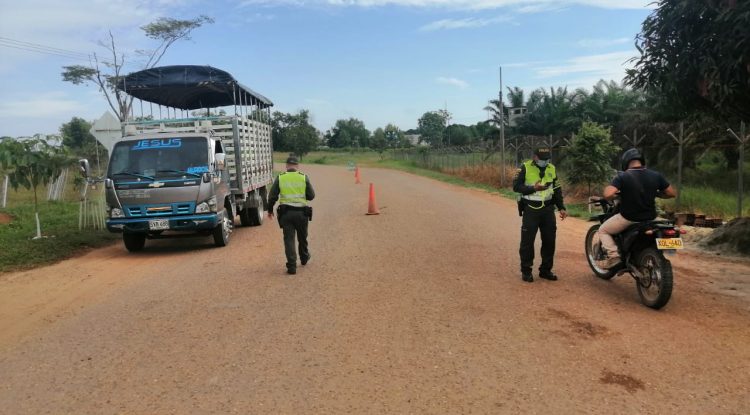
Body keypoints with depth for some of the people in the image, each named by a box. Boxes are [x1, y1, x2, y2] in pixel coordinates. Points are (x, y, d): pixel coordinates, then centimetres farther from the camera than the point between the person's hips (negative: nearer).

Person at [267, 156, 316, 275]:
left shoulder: (280, 178, -1)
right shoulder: (304, 178, -2)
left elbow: (272, 196, 0)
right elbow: (311, 196, -1)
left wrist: (270, 210, 14)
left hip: (285, 213, -1)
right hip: (301, 212, 1)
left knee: (289, 239, 2)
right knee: (302, 237, 20)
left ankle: (292, 266, -4)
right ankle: (304, 258, 42)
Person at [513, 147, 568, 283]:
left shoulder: (552, 169, 8)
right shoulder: (525, 167, -7)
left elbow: (557, 189, 14)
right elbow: (516, 186, -10)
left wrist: (561, 208, 7)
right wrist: (533, 188, -23)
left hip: (548, 209, 5)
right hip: (530, 210, -4)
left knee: (549, 240, 7)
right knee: (527, 241, -2)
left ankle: (545, 270, 20)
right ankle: (526, 270, 10)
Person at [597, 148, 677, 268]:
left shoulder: (622, 176, -16)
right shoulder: (656, 175, -3)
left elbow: (608, 195, -28)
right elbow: (672, 193, 3)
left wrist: (616, 195, -4)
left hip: (628, 218, -4)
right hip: (650, 218, 4)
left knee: (603, 230, 18)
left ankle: (613, 256, -1)